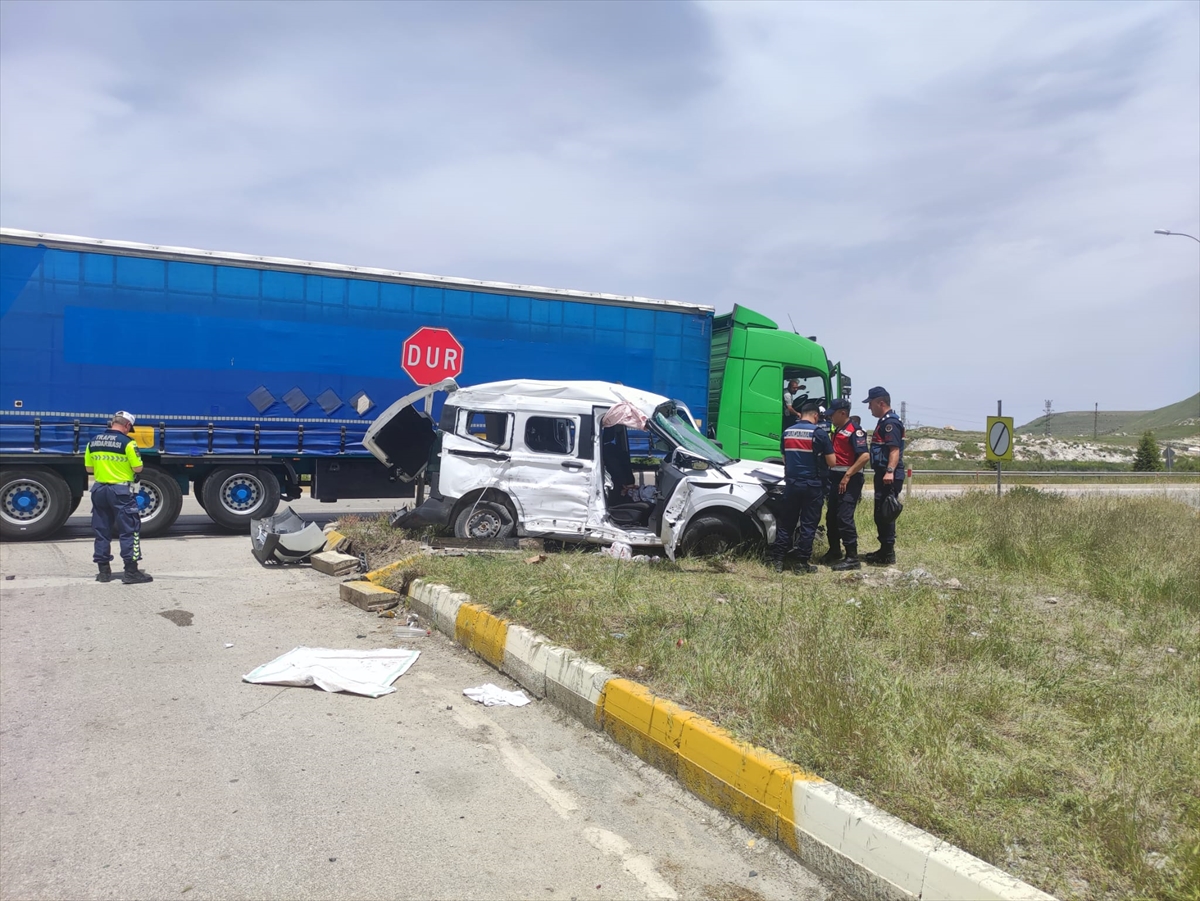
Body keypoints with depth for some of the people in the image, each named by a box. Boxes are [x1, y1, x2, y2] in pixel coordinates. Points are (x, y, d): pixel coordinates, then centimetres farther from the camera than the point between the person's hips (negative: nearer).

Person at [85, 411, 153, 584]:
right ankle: (131, 572, -3)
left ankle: (104, 571, 16)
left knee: (101, 531, 12)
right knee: (129, 530, -2)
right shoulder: (127, 442, -11)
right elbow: (138, 468, -11)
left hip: (99, 489, 6)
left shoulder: (93, 442, 7)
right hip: (121, 490, -6)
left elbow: (89, 468, 11)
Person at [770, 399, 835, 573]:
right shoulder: (819, 433, -8)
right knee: (808, 525, 3)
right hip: (812, 485, -4)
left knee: (785, 523, 11)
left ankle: (778, 559, 10)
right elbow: (831, 462, -7)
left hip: (791, 484, 4)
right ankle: (802, 562, 5)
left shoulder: (787, 433, 7)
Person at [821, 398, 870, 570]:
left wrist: (847, 476, -21)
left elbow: (865, 456, -21)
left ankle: (852, 558, -8)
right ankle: (834, 552, 27)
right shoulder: (837, 431, 17)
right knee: (831, 517, 14)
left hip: (849, 480, -9)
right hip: (835, 478, 9)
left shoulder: (854, 431, -11)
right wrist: (829, 478, 13)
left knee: (844, 518, -12)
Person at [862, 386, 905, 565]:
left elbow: (895, 449, -25)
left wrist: (890, 471, -36)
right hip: (883, 475, 11)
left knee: (885, 514, -8)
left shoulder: (890, 423, -14)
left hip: (889, 477, -11)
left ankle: (888, 554, -3)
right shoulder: (884, 421, 19)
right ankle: (884, 550, 24)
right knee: (880, 514, 16)